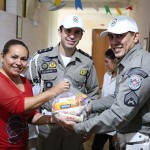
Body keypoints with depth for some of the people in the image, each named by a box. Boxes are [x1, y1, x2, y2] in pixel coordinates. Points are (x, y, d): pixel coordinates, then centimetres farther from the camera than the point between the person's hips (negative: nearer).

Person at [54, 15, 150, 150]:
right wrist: (91, 106, 7)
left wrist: (78, 128, -20)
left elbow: (119, 115, -28)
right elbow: (118, 98, 17)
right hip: (131, 137, 9)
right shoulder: (127, 62, 11)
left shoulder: (139, 66, -25)